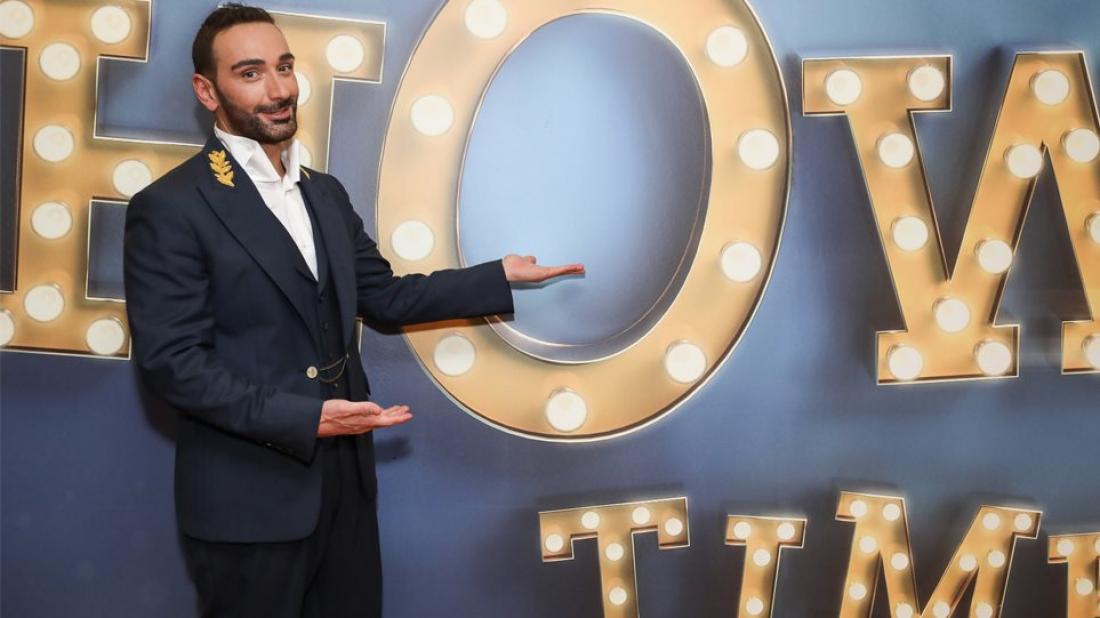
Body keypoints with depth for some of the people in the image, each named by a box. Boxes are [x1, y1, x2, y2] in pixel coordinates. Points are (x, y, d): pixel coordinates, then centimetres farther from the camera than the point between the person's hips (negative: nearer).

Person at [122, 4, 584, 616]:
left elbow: (385, 296, 13)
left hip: (344, 475, 7)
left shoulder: (326, 193, 11)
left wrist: (500, 275, 8)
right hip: (250, 495, -7)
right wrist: (305, 418, -24)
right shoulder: (171, 207, -13)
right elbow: (170, 361, -18)